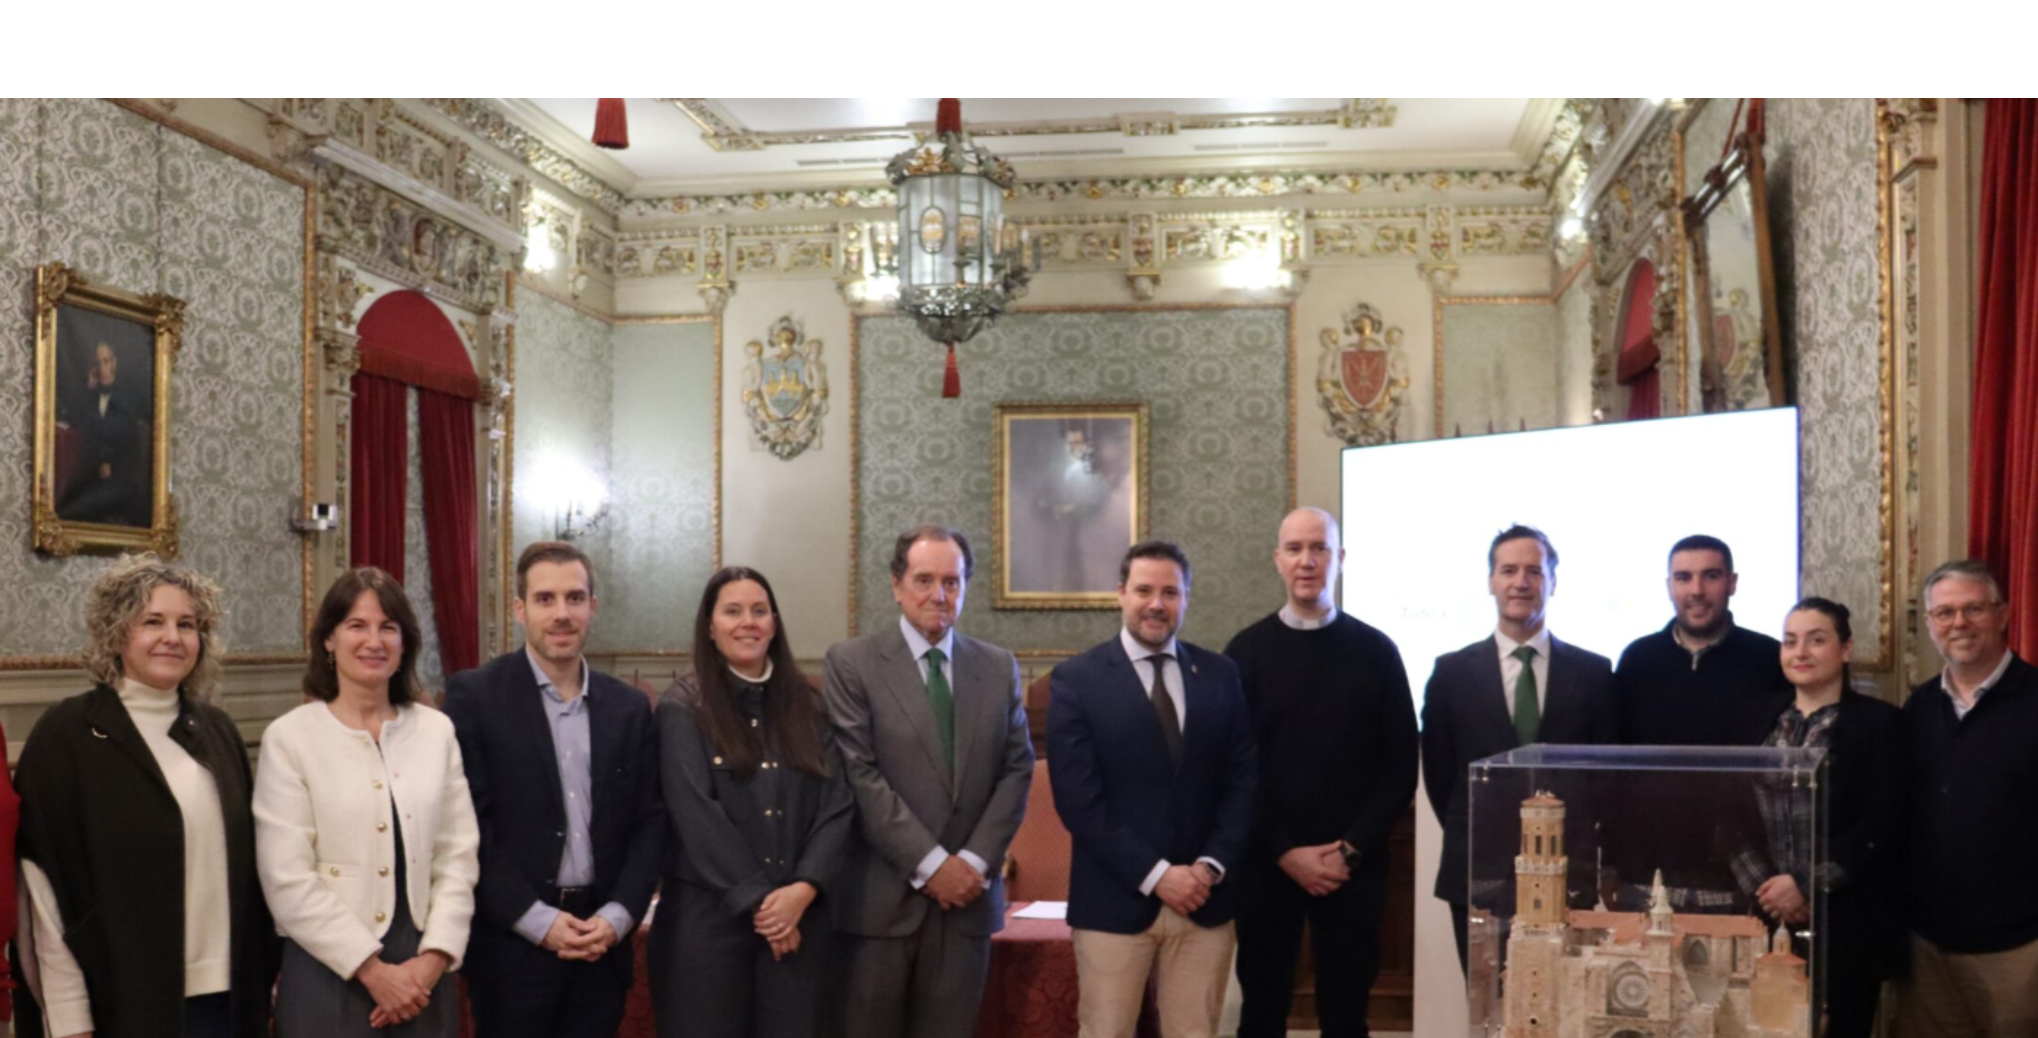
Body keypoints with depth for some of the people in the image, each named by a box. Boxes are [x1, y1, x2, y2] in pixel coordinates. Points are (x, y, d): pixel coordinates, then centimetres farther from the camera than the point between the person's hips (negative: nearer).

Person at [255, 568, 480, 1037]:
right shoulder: (289, 737, -5)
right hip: (330, 975, -3)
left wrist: (434, 957, -9)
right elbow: (287, 881, -10)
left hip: (422, 972, 3)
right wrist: (372, 969, -12)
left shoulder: (436, 730, 4)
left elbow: (458, 854, 2)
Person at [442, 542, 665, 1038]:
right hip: (513, 943, -3)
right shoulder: (474, 695, -4)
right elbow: (466, 826, -9)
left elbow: (649, 823, 7)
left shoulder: (630, 707, 7)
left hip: (603, 943, 3)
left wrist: (618, 917, -6)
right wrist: (538, 921, -13)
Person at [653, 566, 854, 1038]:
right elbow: (697, 815, -10)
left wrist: (804, 888, -12)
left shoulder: (808, 706, 9)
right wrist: (757, 901, -12)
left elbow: (839, 804, 2)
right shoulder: (682, 708, -2)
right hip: (707, 915, -3)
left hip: (801, 914, 3)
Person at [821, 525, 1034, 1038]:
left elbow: (1016, 771, 6)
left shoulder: (999, 668, 10)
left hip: (967, 895, 3)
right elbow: (860, 774, -9)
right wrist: (930, 864, -12)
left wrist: (975, 862, -6)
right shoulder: (851, 663, -2)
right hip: (881, 898, -3)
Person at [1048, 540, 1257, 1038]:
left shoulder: (1221, 675, 8)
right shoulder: (1077, 679, -3)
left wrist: (1211, 866, -7)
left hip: (1205, 898, 3)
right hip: (1115, 900, -3)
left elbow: (1244, 780, 6)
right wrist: (1155, 875, -13)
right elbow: (1079, 801, -9)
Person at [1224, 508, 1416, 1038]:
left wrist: (1352, 850, -7)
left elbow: (1401, 766, 2)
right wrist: (1284, 851, -8)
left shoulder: (1375, 650, 2)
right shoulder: (1246, 651, 0)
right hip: (1267, 864, 0)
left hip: (1354, 868, 0)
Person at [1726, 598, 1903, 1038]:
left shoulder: (1879, 722, -1)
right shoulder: (1761, 721, 10)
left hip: (1845, 923, -3)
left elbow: (1882, 825, -9)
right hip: (1765, 918, 3)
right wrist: (1764, 885, -9)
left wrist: (1806, 885, -13)